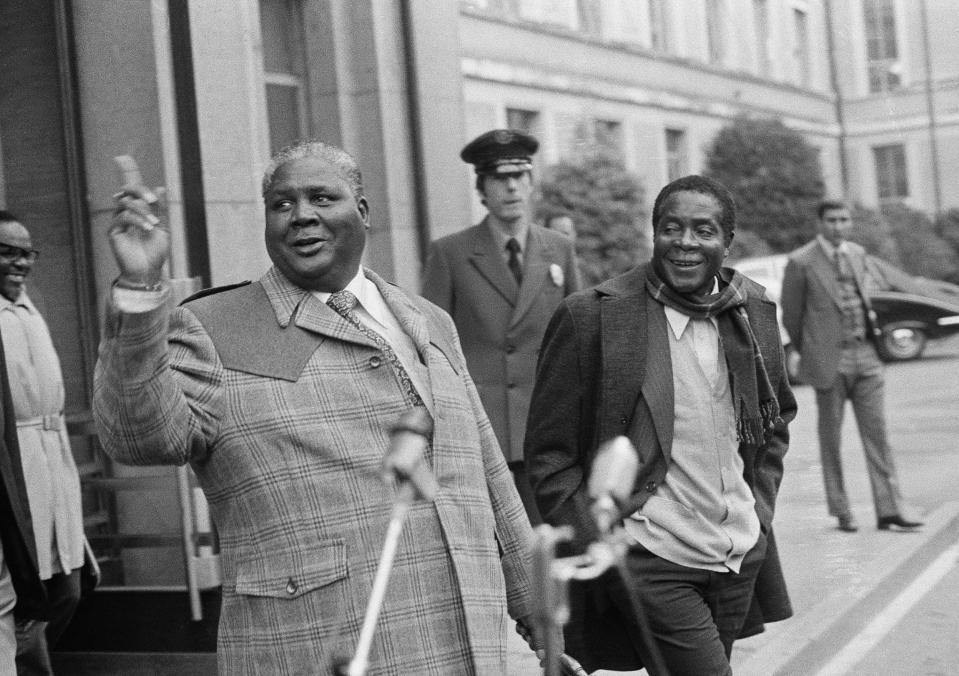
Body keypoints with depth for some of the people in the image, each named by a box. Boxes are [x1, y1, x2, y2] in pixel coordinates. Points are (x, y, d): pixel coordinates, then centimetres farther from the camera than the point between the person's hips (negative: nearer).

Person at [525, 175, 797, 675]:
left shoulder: (754, 312, 5)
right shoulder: (590, 317, -11)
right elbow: (549, 455, -7)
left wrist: (759, 511, 11)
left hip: (741, 559, 6)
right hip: (649, 565, -5)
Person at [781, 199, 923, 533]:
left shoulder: (858, 253, 8)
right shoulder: (801, 262, -7)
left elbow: (876, 284, 25)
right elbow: (791, 315, -1)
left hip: (866, 355, 4)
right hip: (829, 359, -4)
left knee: (876, 431, 2)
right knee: (831, 437, 4)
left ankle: (889, 510, 4)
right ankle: (841, 512, 15)